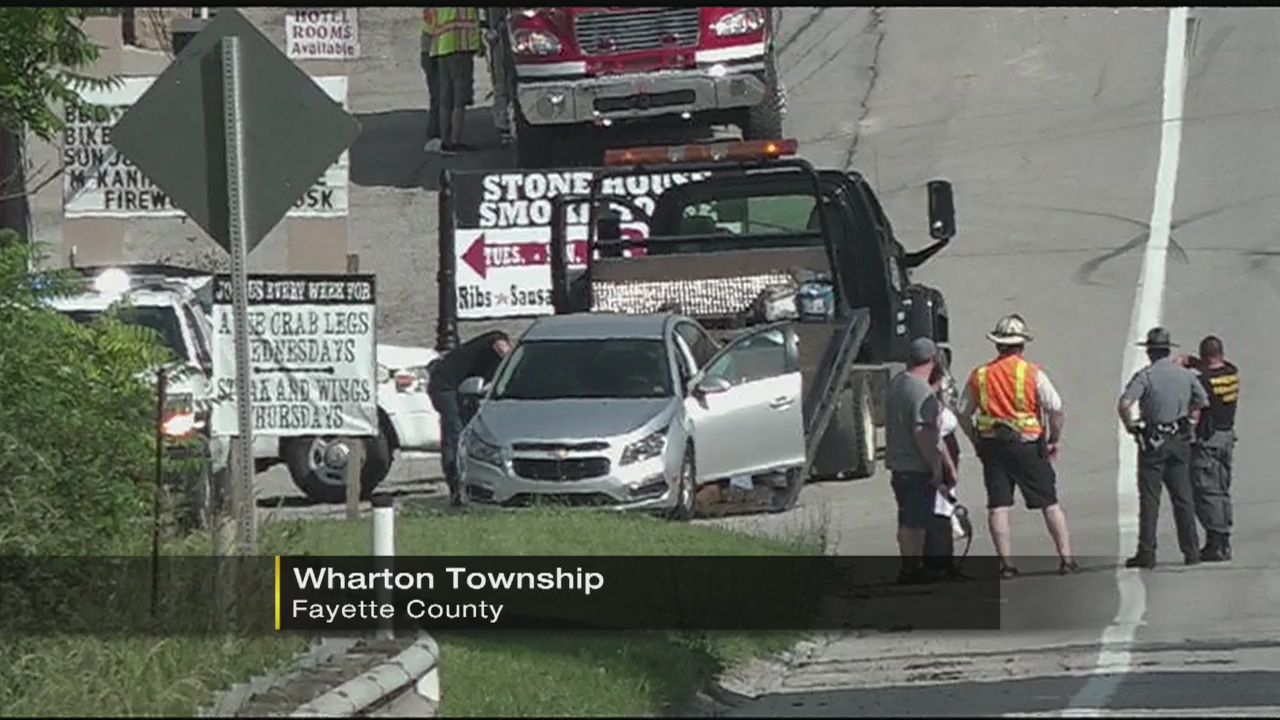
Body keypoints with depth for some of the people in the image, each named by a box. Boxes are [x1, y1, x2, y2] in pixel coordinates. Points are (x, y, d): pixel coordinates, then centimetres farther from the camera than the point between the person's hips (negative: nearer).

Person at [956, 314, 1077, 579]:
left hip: (992, 447, 2)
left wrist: (978, 442, 18)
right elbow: (1056, 410, -8)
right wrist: (1054, 440, 5)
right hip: (1027, 445, -2)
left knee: (998, 507, 3)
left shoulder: (979, 376, 6)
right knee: (1050, 504, 5)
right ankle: (1066, 558, 3)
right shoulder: (1032, 373, -4)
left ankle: (1006, 563, -3)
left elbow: (962, 413, 10)